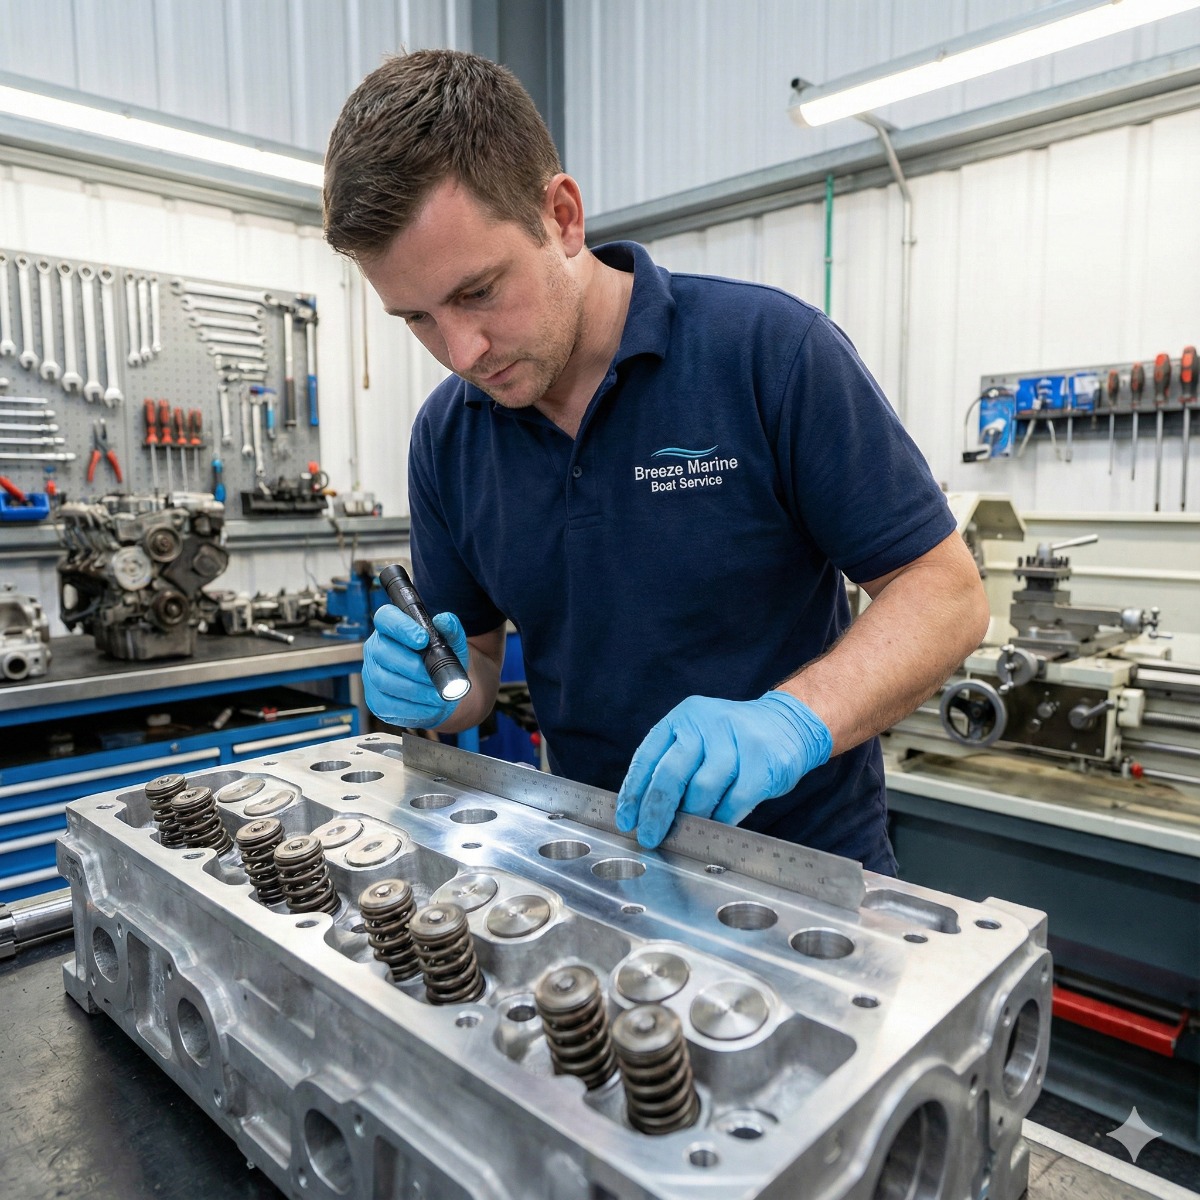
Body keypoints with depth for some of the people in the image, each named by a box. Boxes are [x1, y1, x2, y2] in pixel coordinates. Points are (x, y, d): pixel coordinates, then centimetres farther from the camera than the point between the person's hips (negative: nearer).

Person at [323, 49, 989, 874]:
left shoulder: (771, 350, -16)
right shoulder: (445, 437, -2)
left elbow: (948, 594, -13)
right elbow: (480, 654, 8)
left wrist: (794, 721, -28)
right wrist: (433, 688, -14)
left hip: (806, 859, -3)